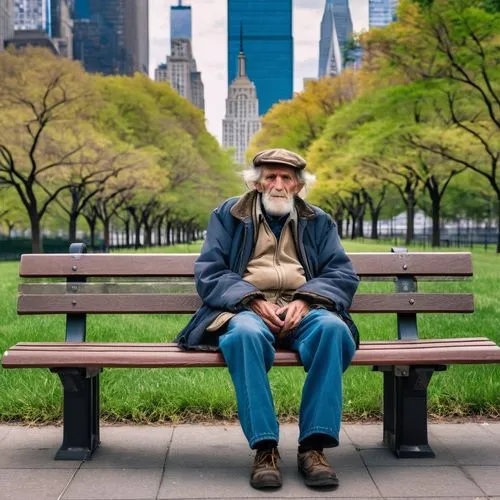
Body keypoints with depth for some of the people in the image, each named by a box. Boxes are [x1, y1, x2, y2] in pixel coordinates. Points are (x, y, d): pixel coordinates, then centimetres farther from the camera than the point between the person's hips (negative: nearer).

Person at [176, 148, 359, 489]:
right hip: (246, 309, -1)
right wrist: (254, 300, -13)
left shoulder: (318, 222, 19)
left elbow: (343, 274, 9)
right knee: (246, 333, -39)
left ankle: (314, 446, -29)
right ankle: (265, 447, -33)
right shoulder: (228, 215, 15)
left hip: (302, 310, 2)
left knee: (333, 328, -34)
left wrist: (304, 300, -11)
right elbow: (209, 272, 4)